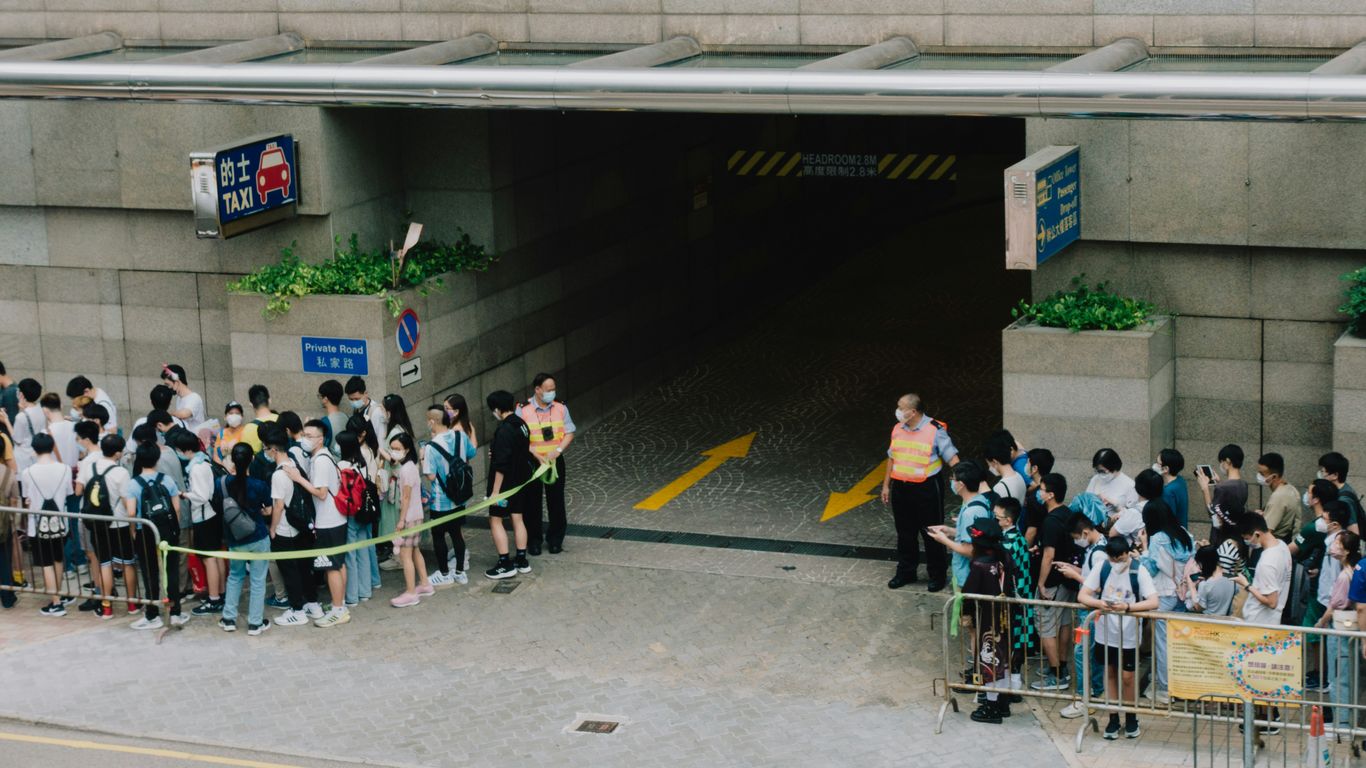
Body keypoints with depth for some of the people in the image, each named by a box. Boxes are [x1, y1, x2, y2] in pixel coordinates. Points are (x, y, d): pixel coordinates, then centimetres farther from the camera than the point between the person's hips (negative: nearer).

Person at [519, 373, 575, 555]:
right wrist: (537, 455, -22)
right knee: (532, 503, 5)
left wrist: (558, 450, -17)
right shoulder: (523, 411, -10)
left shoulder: (561, 408, 0)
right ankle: (533, 541, 18)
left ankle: (555, 540, 21)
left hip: (555, 461, 2)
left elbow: (569, 433, 0)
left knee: (556, 502, 7)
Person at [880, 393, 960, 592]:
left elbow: (952, 458, -15)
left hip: (926, 488, -6)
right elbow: (892, 457, 15)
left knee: (932, 533, 4)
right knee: (904, 533, 16)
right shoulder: (898, 429, 4)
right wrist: (886, 485, 18)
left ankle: (937, 575, 18)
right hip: (900, 487, 6)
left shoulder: (935, 430, -15)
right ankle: (906, 572, 30)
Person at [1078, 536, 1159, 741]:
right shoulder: (1101, 569, -6)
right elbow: (1082, 595, -8)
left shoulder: (1139, 572, -13)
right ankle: (1113, 719, 23)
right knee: (1110, 674, 12)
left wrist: (1127, 607, -38)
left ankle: (1131, 718, 21)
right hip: (1105, 633, 3)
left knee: (1127, 677, 1)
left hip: (1129, 636, -3)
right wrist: (1099, 603, -30)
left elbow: (1153, 602, -23)